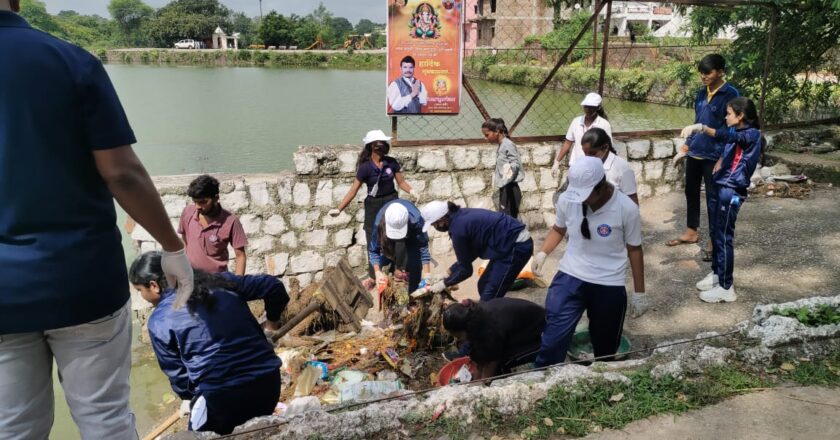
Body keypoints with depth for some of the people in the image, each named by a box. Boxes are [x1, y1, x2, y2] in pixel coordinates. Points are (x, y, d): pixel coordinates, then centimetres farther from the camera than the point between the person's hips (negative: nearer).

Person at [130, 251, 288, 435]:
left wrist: (187, 397, 29)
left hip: (222, 394, -4)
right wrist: (272, 320, 31)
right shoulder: (219, 281, 8)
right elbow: (273, 285, 12)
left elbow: (174, 368, 9)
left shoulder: (159, 320, -1)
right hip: (268, 379, 4)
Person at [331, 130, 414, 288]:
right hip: (374, 206, -2)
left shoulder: (392, 162, -6)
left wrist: (412, 191, -21)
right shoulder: (366, 167, -16)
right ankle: (373, 276, 20)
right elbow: (353, 191, -15)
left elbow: (401, 182, 0)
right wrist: (339, 209, -20)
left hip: (392, 202, 3)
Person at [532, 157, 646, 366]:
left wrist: (639, 293, 2)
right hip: (570, 278, 1)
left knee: (605, 347, 14)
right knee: (552, 340, -8)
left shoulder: (627, 208, -15)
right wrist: (543, 252, -6)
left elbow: (634, 249, -3)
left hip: (609, 286, -1)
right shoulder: (566, 200, -9)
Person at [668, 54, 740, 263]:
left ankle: (714, 240, 16)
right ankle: (691, 232, 30)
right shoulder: (701, 93, 8)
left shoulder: (730, 94, -12)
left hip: (714, 156, -7)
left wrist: (723, 158, -17)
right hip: (694, 153, 7)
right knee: (691, 192, 15)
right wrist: (687, 143, 14)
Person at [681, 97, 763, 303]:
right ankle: (716, 273, 32)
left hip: (731, 191, -8)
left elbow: (728, 136, -35)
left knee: (724, 237, -4)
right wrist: (719, 162, 11)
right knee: (715, 233, 16)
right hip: (717, 186, 8)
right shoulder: (734, 131, 11)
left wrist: (701, 127, -46)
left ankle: (726, 288, 5)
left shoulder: (752, 135, -14)